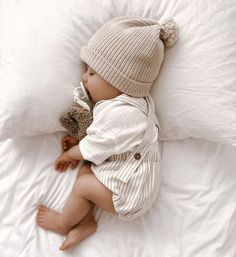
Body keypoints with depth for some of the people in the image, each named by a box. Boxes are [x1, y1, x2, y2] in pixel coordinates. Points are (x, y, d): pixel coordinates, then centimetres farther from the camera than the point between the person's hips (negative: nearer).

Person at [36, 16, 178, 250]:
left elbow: (93, 149, -19)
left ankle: (64, 223, 18)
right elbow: (101, 136, 15)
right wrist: (79, 143, 4)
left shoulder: (121, 114, -31)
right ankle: (85, 222, 5)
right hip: (131, 178, 10)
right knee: (86, 167, 5)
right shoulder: (125, 101, 1)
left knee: (83, 185, -9)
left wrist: (68, 154, 0)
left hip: (129, 195, -10)